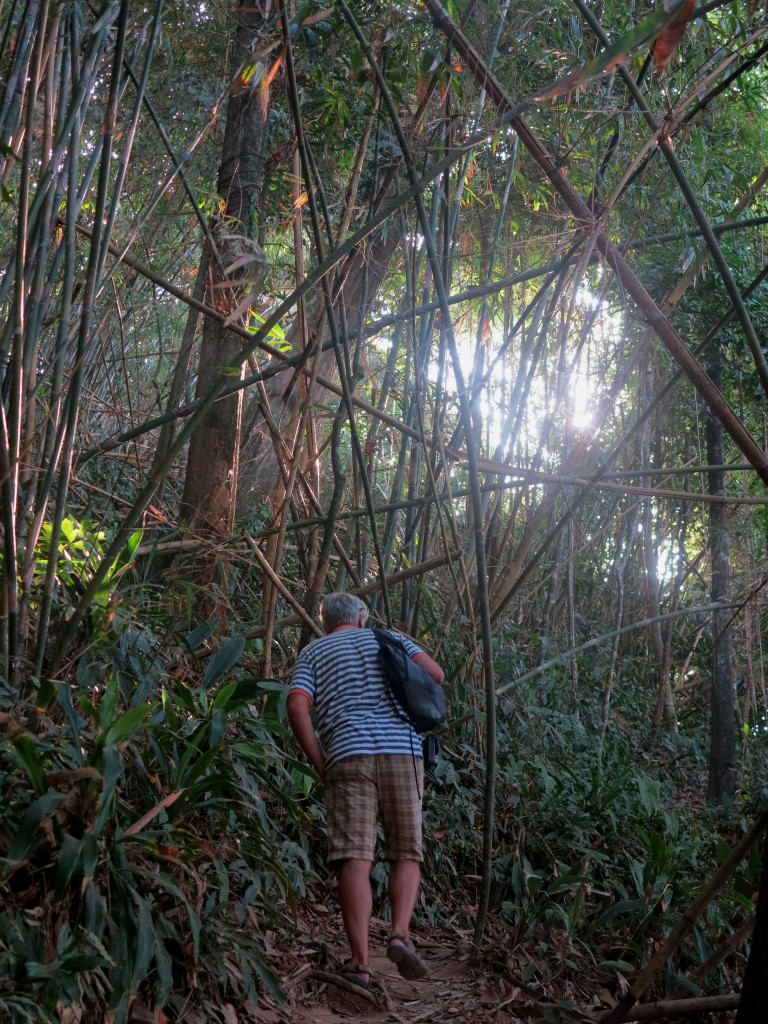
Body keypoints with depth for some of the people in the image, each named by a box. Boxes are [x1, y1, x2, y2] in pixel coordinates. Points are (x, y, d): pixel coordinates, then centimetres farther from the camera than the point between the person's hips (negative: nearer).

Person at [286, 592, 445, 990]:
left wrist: (320, 765, 5)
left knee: (355, 859, -4)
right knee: (406, 854, 9)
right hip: (402, 751, 1)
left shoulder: (312, 653, 18)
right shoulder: (386, 639, 20)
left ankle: (360, 963, -8)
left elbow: (297, 707, 0)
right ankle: (400, 934, -11)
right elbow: (435, 673, 5)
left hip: (348, 755, 0)